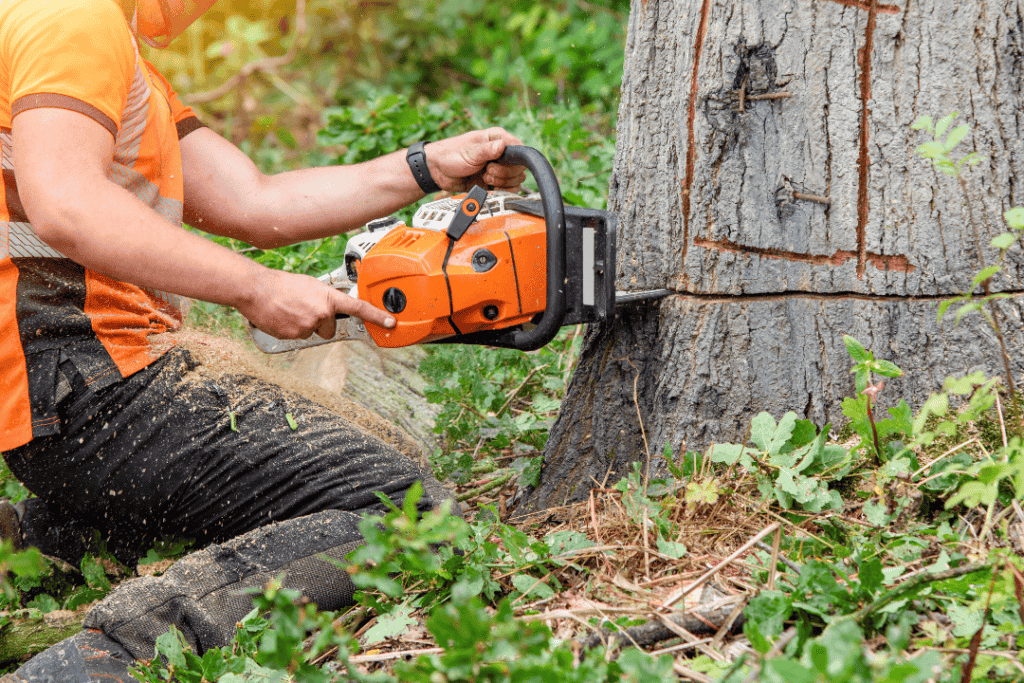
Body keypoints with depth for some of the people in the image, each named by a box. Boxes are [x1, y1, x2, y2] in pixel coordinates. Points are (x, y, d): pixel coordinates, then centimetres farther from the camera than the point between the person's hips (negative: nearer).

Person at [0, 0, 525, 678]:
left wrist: (430, 168, 14)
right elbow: (63, 206, -25)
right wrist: (256, 287, -21)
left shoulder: (120, 61, 24)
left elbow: (254, 205, 16)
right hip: (93, 387, -11)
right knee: (405, 508, -16)